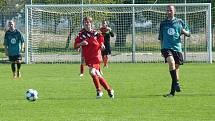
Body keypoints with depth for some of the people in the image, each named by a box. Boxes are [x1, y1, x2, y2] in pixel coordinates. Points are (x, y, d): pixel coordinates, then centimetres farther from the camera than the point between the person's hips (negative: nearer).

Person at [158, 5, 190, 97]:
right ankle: (176, 83, -25)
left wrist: (184, 32, -10)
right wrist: (162, 49, 14)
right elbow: (161, 38, 19)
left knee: (176, 67, 2)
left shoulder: (180, 22, 9)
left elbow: (188, 34, 12)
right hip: (166, 47, -1)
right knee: (171, 62, -28)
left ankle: (172, 91, 10)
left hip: (177, 48, 1)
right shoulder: (163, 23, 12)